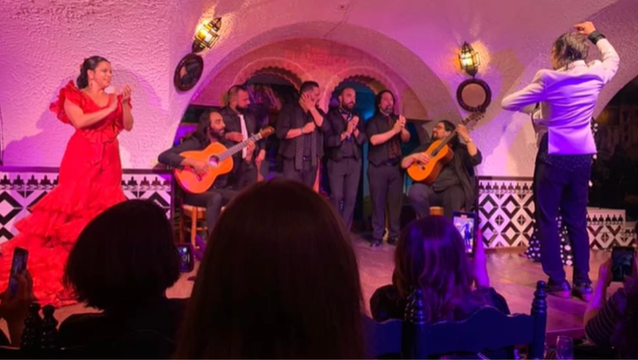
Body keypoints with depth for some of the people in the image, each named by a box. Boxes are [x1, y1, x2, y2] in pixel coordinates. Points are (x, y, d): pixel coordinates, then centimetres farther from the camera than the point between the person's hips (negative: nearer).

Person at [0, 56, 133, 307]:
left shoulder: (114, 98, 14)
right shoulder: (73, 96, 3)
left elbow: (128, 126, 4)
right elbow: (80, 121, -15)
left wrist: (124, 103, -9)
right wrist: (109, 109, -14)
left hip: (107, 161, 4)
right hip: (82, 159, -4)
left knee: (103, 207, 1)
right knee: (75, 205, -5)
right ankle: (65, 262, -1)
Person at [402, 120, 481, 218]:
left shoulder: (460, 149, 15)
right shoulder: (426, 147, 22)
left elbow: (476, 159, -5)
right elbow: (403, 164, 17)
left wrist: (466, 137, -9)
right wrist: (414, 156, -3)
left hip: (452, 188, -2)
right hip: (430, 189, 2)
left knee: (453, 195, -37)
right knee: (415, 191, -31)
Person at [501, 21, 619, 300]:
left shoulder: (549, 78, -10)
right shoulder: (596, 74, 3)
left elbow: (508, 104, -7)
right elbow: (613, 58, 27)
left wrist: (533, 108, 12)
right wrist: (595, 35, 37)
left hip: (554, 155, -5)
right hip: (583, 156, 5)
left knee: (547, 219, 4)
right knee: (577, 220, 11)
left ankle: (558, 282, 4)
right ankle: (583, 283, 12)